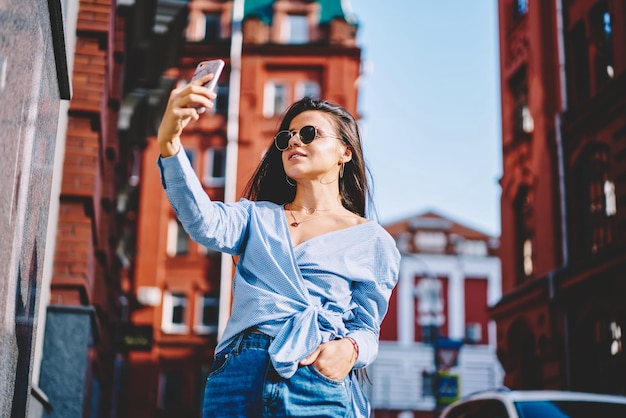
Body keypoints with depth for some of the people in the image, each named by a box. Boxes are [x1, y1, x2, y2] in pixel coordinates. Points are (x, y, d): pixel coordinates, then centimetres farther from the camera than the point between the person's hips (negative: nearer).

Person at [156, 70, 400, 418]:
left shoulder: (372, 241, 9)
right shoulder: (257, 217, 15)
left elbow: (367, 329, 9)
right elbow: (204, 223, -6)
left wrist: (349, 348, -15)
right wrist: (169, 142, -20)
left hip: (318, 382, -2)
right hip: (235, 376, 2)